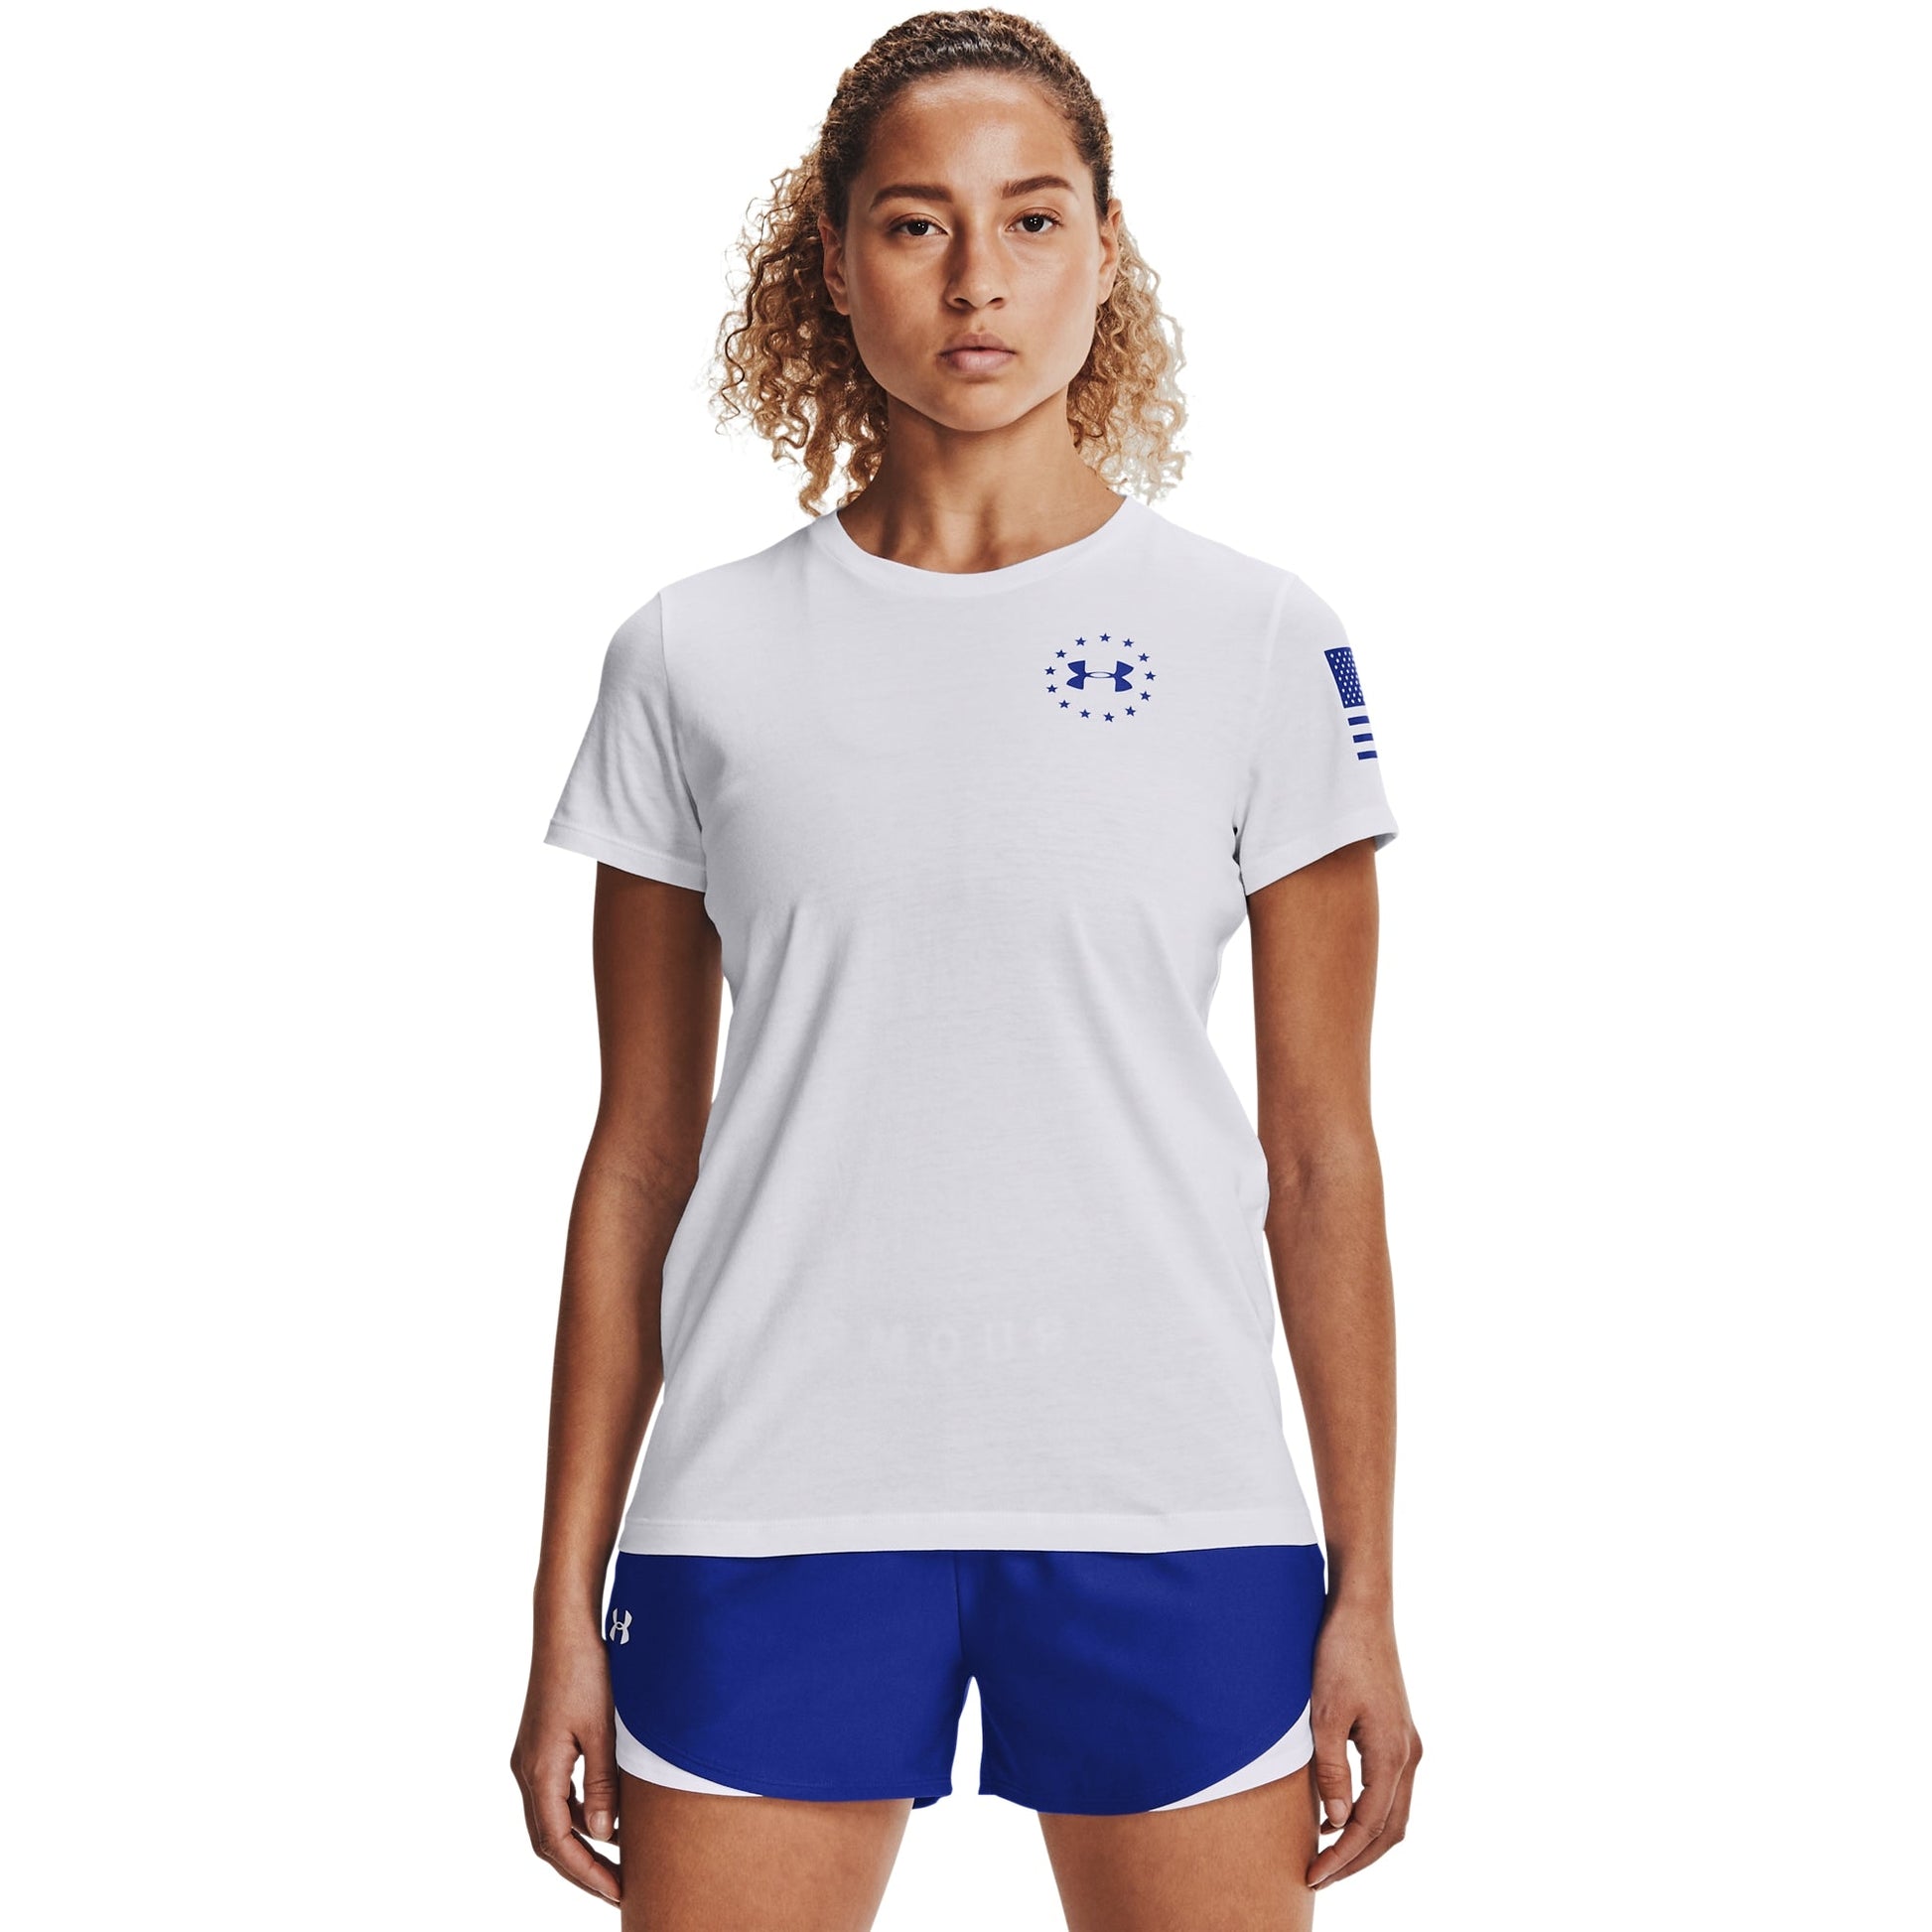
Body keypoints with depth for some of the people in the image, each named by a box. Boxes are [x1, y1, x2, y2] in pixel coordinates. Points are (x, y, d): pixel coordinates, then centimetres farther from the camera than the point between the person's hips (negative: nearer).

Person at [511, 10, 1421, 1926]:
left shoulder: (1258, 642, 3)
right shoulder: (695, 657, 5)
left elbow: (1320, 1153, 3)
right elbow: (637, 1156, 7)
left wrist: (1366, 1592, 1)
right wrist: (566, 1602, 6)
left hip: (1164, 1503, 0)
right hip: (774, 1509, 1)